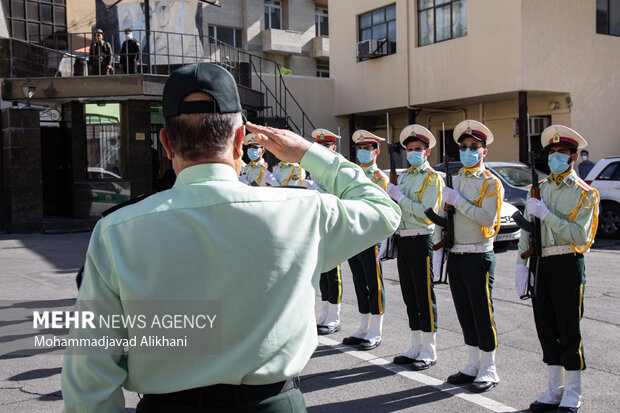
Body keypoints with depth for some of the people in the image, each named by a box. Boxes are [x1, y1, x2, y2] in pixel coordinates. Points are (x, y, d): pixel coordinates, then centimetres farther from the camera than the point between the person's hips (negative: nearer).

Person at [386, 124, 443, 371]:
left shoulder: (432, 178, -7)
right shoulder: (403, 176, 17)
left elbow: (427, 212, -19)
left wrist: (399, 196, -17)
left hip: (421, 241, -8)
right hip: (403, 240, 8)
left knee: (424, 297, -2)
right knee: (409, 297, 12)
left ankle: (429, 352, 6)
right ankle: (416, 348, 22)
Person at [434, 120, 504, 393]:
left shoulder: (491, 183, -6)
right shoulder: (453, 180, 13)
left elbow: (488, 218, -20)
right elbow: (442, 214, 17)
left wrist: (458, 201, -19)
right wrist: (439, 244, 10)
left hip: (478, 257, -6)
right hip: (455, 256, 6)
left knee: (483, 315, 0)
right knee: (465, 314, 12)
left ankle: (489, 372, 11)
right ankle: (473, 366, 23)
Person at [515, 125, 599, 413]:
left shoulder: (585, 194, -4)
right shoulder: (539, 189, 12)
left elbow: (579, 235, -16)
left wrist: (546, 214, -20)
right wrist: (521, 263, 2)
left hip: (567, 266, -5)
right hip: (540, 266, 5)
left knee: (569, 331, 1)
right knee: (546, 329, 11)